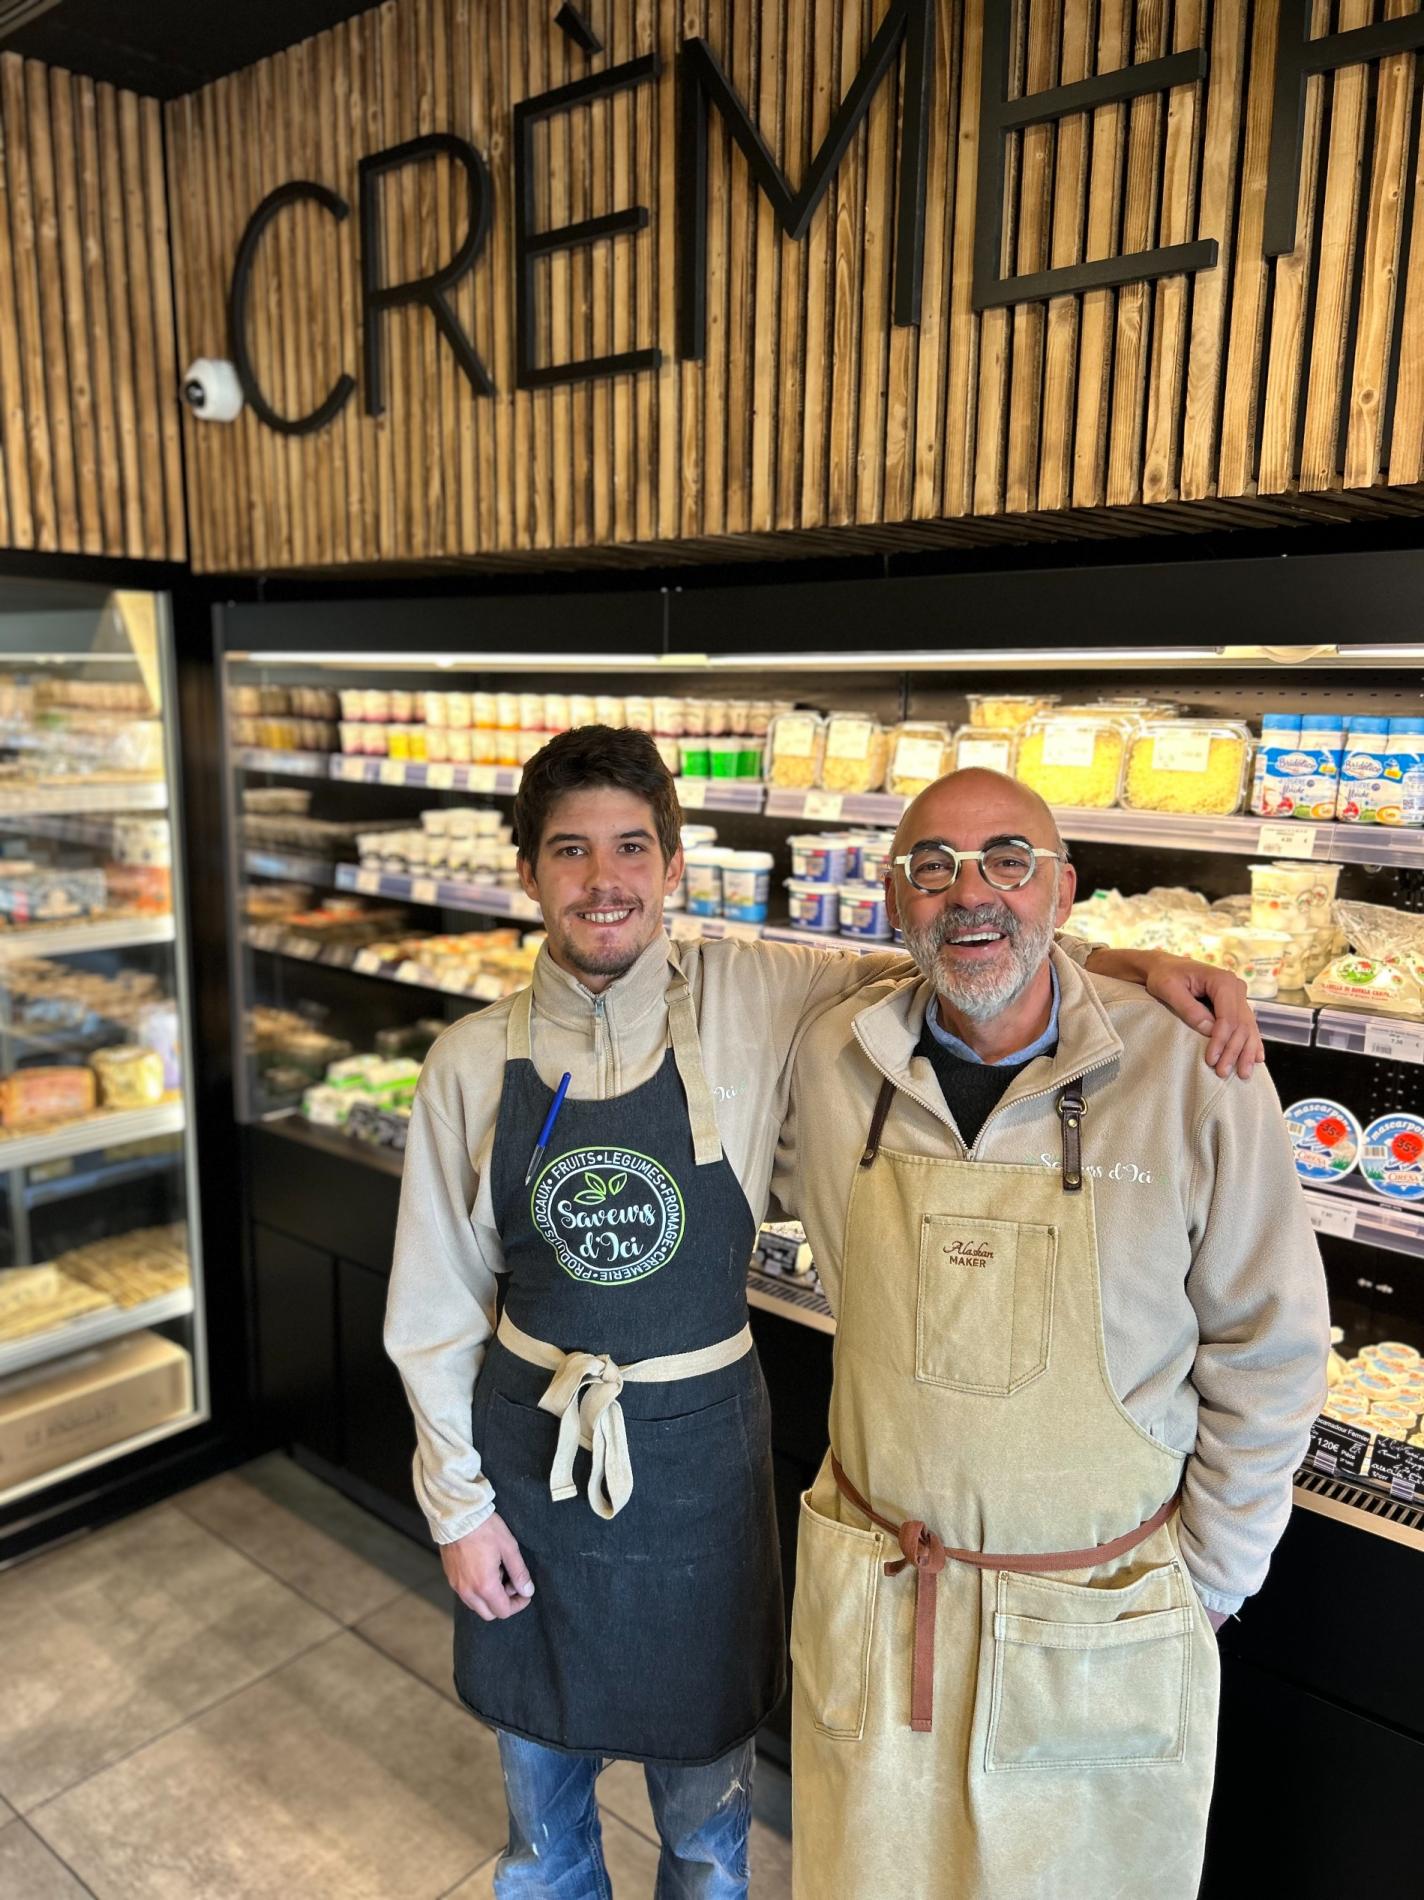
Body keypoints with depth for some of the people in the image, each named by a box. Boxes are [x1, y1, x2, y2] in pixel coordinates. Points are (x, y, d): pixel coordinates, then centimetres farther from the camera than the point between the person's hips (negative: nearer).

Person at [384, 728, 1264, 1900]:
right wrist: (458, 1503, 1)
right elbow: (436, 1306, -1)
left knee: (706, 1805, 21)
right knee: (542, 1784, 24)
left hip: (698, 1450, -1)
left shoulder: (751, 1003, -13)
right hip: (528, 1445, 1)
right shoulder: (473, 1064, -9)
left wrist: (1135, 961, -27)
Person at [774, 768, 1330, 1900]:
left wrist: (1207, 1583, -1)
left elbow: (1268, 1352, -7)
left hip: (1102, 1624, -2)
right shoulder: (833, 1061, -9)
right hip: (874, 1599, 3)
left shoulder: (1195, 1074, -17)